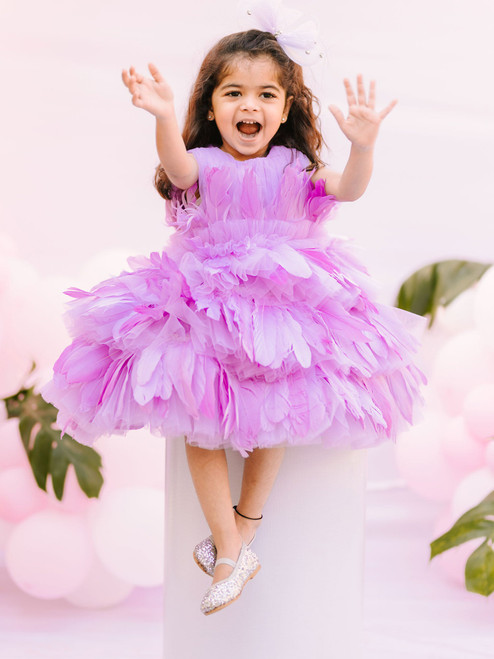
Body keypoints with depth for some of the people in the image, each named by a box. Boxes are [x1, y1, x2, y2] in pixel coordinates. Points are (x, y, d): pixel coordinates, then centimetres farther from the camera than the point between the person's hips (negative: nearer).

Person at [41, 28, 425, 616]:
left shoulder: (293, 168, 4)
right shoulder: (204, 163, -1)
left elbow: (348, 189, -15)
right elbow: (178, 169, -27)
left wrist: (363, 146, -38)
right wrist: (163, 118, -49)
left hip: (283, 302, 1)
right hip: (206, 301, -1)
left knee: (273, 417, -6)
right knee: (200, 424, -7)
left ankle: (239, 532, 15)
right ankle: (232, 552, 4)